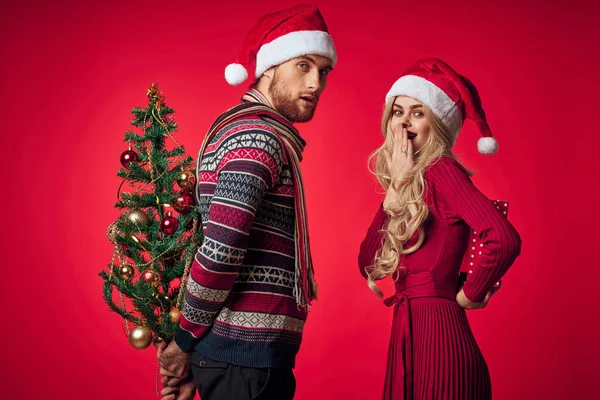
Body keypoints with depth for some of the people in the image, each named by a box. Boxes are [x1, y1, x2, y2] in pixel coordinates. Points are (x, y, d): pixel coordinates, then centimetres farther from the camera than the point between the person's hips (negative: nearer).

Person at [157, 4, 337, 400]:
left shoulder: (237, 125, 16)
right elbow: (221, 250, -25)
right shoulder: (260, 136, -15)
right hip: (247, 351, -9)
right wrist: (186, 340, -11)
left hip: (231, 342, 9)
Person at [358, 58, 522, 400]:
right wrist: (395, 189, -2)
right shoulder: (410, 183, 13)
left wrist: (469, 294, -11)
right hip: (406, 336, 8)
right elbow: (369, 264, 3)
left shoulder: (441, 170, -11)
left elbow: (505, 239, -26)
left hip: (437, 335, -8)